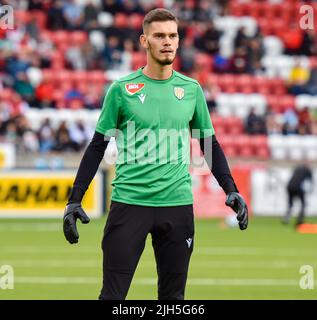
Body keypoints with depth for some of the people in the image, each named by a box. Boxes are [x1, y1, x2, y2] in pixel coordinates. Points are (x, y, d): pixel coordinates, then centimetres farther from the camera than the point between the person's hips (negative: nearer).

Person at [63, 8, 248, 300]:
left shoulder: (191, 89, 7)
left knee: (173, 296, 7)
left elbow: (209, 145, 15)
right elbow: (97, 147, 4)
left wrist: (231, 190, 3)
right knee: (112, 295, -5)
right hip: (129, 201, -2)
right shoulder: (122, 89, 0)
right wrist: (75, 200, -1)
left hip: (177, 203, 2)